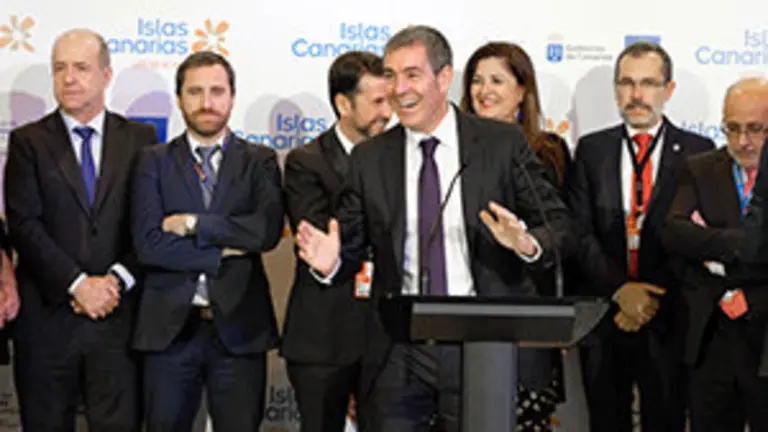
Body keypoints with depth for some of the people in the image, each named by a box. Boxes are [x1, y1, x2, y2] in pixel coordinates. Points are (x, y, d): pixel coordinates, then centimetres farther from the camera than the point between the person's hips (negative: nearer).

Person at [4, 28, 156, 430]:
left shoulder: (140, 138, 7)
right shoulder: (28, 141, 4)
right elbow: (24, 226, -6)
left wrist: (117, 280, -11)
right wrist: (78, 284, -14)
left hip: (119, 314, 0)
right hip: (47, 317, 0)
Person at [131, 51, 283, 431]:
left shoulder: (260, 161, 6)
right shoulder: (155, 162, 6)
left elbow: (267, 230, -11)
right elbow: (148, 243, -7)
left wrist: (193, 223, -11)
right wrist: (222, 253, -10)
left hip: (239, 328, 0)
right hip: (169, 328, 0)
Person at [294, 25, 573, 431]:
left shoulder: (503, 143, 0)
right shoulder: (369, 158, 6)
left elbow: (556, 222, 1)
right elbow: (354, 243, 8)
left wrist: (529, 243, -20)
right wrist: (332, 262, -14)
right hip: (398, 352, 2)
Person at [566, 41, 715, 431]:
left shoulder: (697, 151, 2)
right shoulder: (591, 149, 7)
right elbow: (580, 232, 0)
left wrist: (654, 298, -12)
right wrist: (619, 289, -13)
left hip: (667, 319, -1)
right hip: (602, 315, 2)